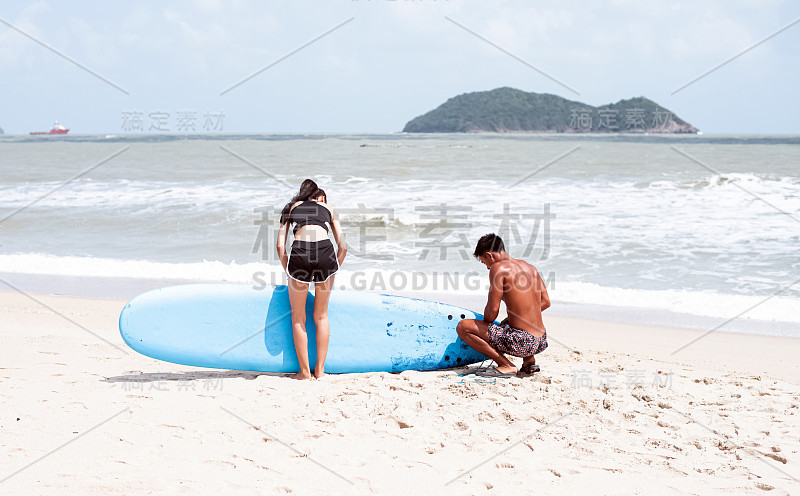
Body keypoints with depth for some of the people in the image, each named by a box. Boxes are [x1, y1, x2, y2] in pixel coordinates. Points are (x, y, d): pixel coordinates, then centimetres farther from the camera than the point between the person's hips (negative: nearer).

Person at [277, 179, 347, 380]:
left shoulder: (292, 206, 29)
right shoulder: (328, 209, 30)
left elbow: (280, 246, 19)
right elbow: (343, 246, 22)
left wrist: (289, 272, 24)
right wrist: (331, 272, 28)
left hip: (300, 253, -1)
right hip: (325, 252, 1)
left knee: (298, 318, 14)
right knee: (321, 315, 18)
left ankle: (304, 371, 16)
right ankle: (320, 369, 21)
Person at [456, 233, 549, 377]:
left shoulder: (498, 268, -9)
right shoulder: (530, 267, 13)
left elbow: (493, 309, -12)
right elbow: (546, 302, 19)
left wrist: (484, 325, 10)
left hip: (521, 343, -8)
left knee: (463, 327, -5)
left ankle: (506, 365, -6)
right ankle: (529, 360, 19)